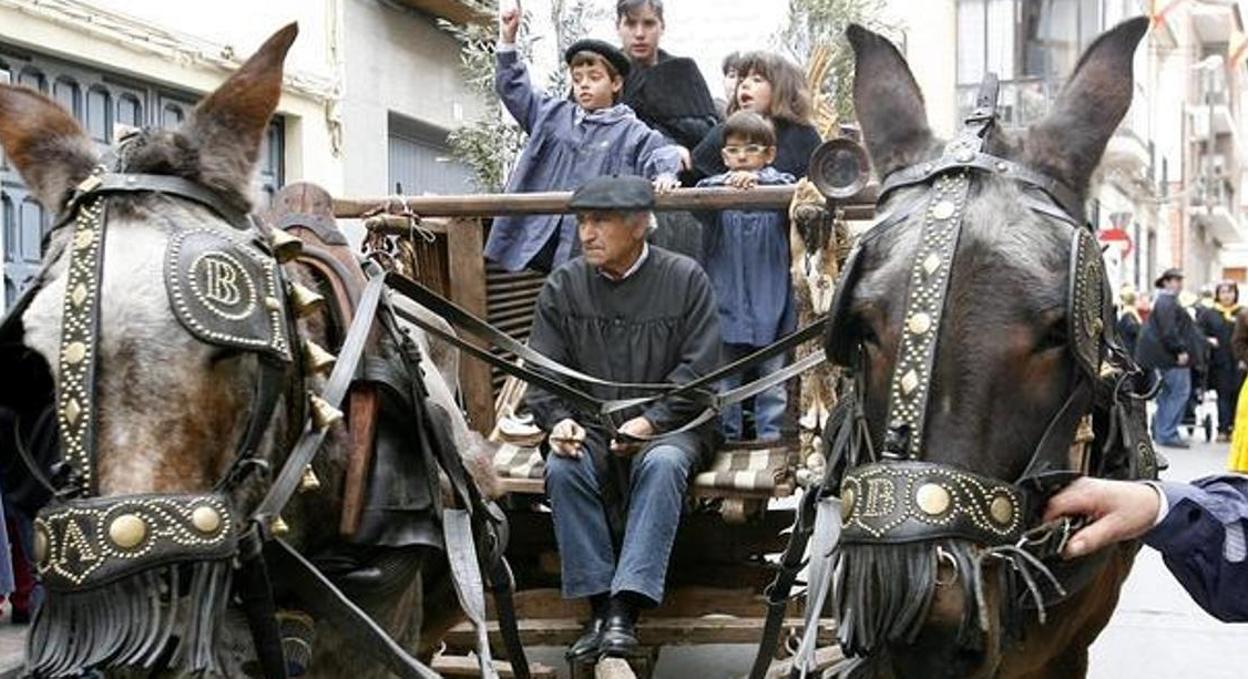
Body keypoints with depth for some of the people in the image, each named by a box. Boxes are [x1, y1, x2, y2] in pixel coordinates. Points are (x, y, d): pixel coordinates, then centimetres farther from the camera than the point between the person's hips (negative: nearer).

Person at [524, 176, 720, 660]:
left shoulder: (685, 279, -2)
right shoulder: (563, 286, 5)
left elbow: (698, 368, -5)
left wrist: (651, 421, -18)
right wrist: (559, 420, -14)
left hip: (666, 423, -2)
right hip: (589, 426, 2)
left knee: (663, 464, -35)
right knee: (562, 467, -30)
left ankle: (625, 608, -36)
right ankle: (598, 604, -25)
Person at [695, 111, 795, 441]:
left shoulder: (779, 185, 1)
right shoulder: (715, 187, 3)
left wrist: (758, 181, -41)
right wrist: (727, 185, -40)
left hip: (770, 305, -1)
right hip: (726, 304, 1)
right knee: (724, 379, 8)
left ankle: (770, 435, 11)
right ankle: (726, 436, 17)